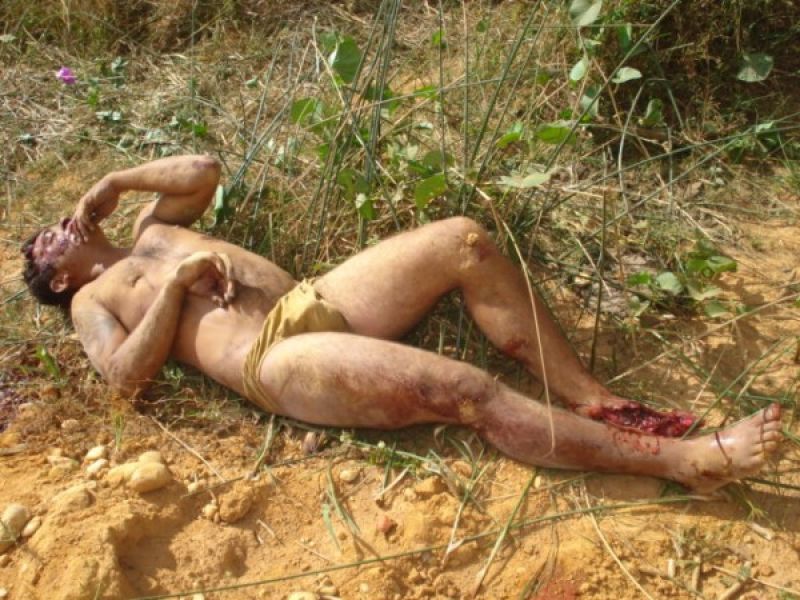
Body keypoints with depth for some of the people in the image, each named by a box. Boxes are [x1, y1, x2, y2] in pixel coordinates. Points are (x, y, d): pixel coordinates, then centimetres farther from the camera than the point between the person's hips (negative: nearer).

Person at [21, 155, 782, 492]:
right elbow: (128, 372, -6)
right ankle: (684, 459, -26)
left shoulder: (149, 230, 33)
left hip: (315, 301, 8)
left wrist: (111, 181, 27)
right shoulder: (92, 299, 14)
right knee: (467, 391, -26)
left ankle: (595, 402, -11)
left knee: (464, 239, -11)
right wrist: (179, 280, -7)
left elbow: (202, 170, 26)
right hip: (275, 361, -8)